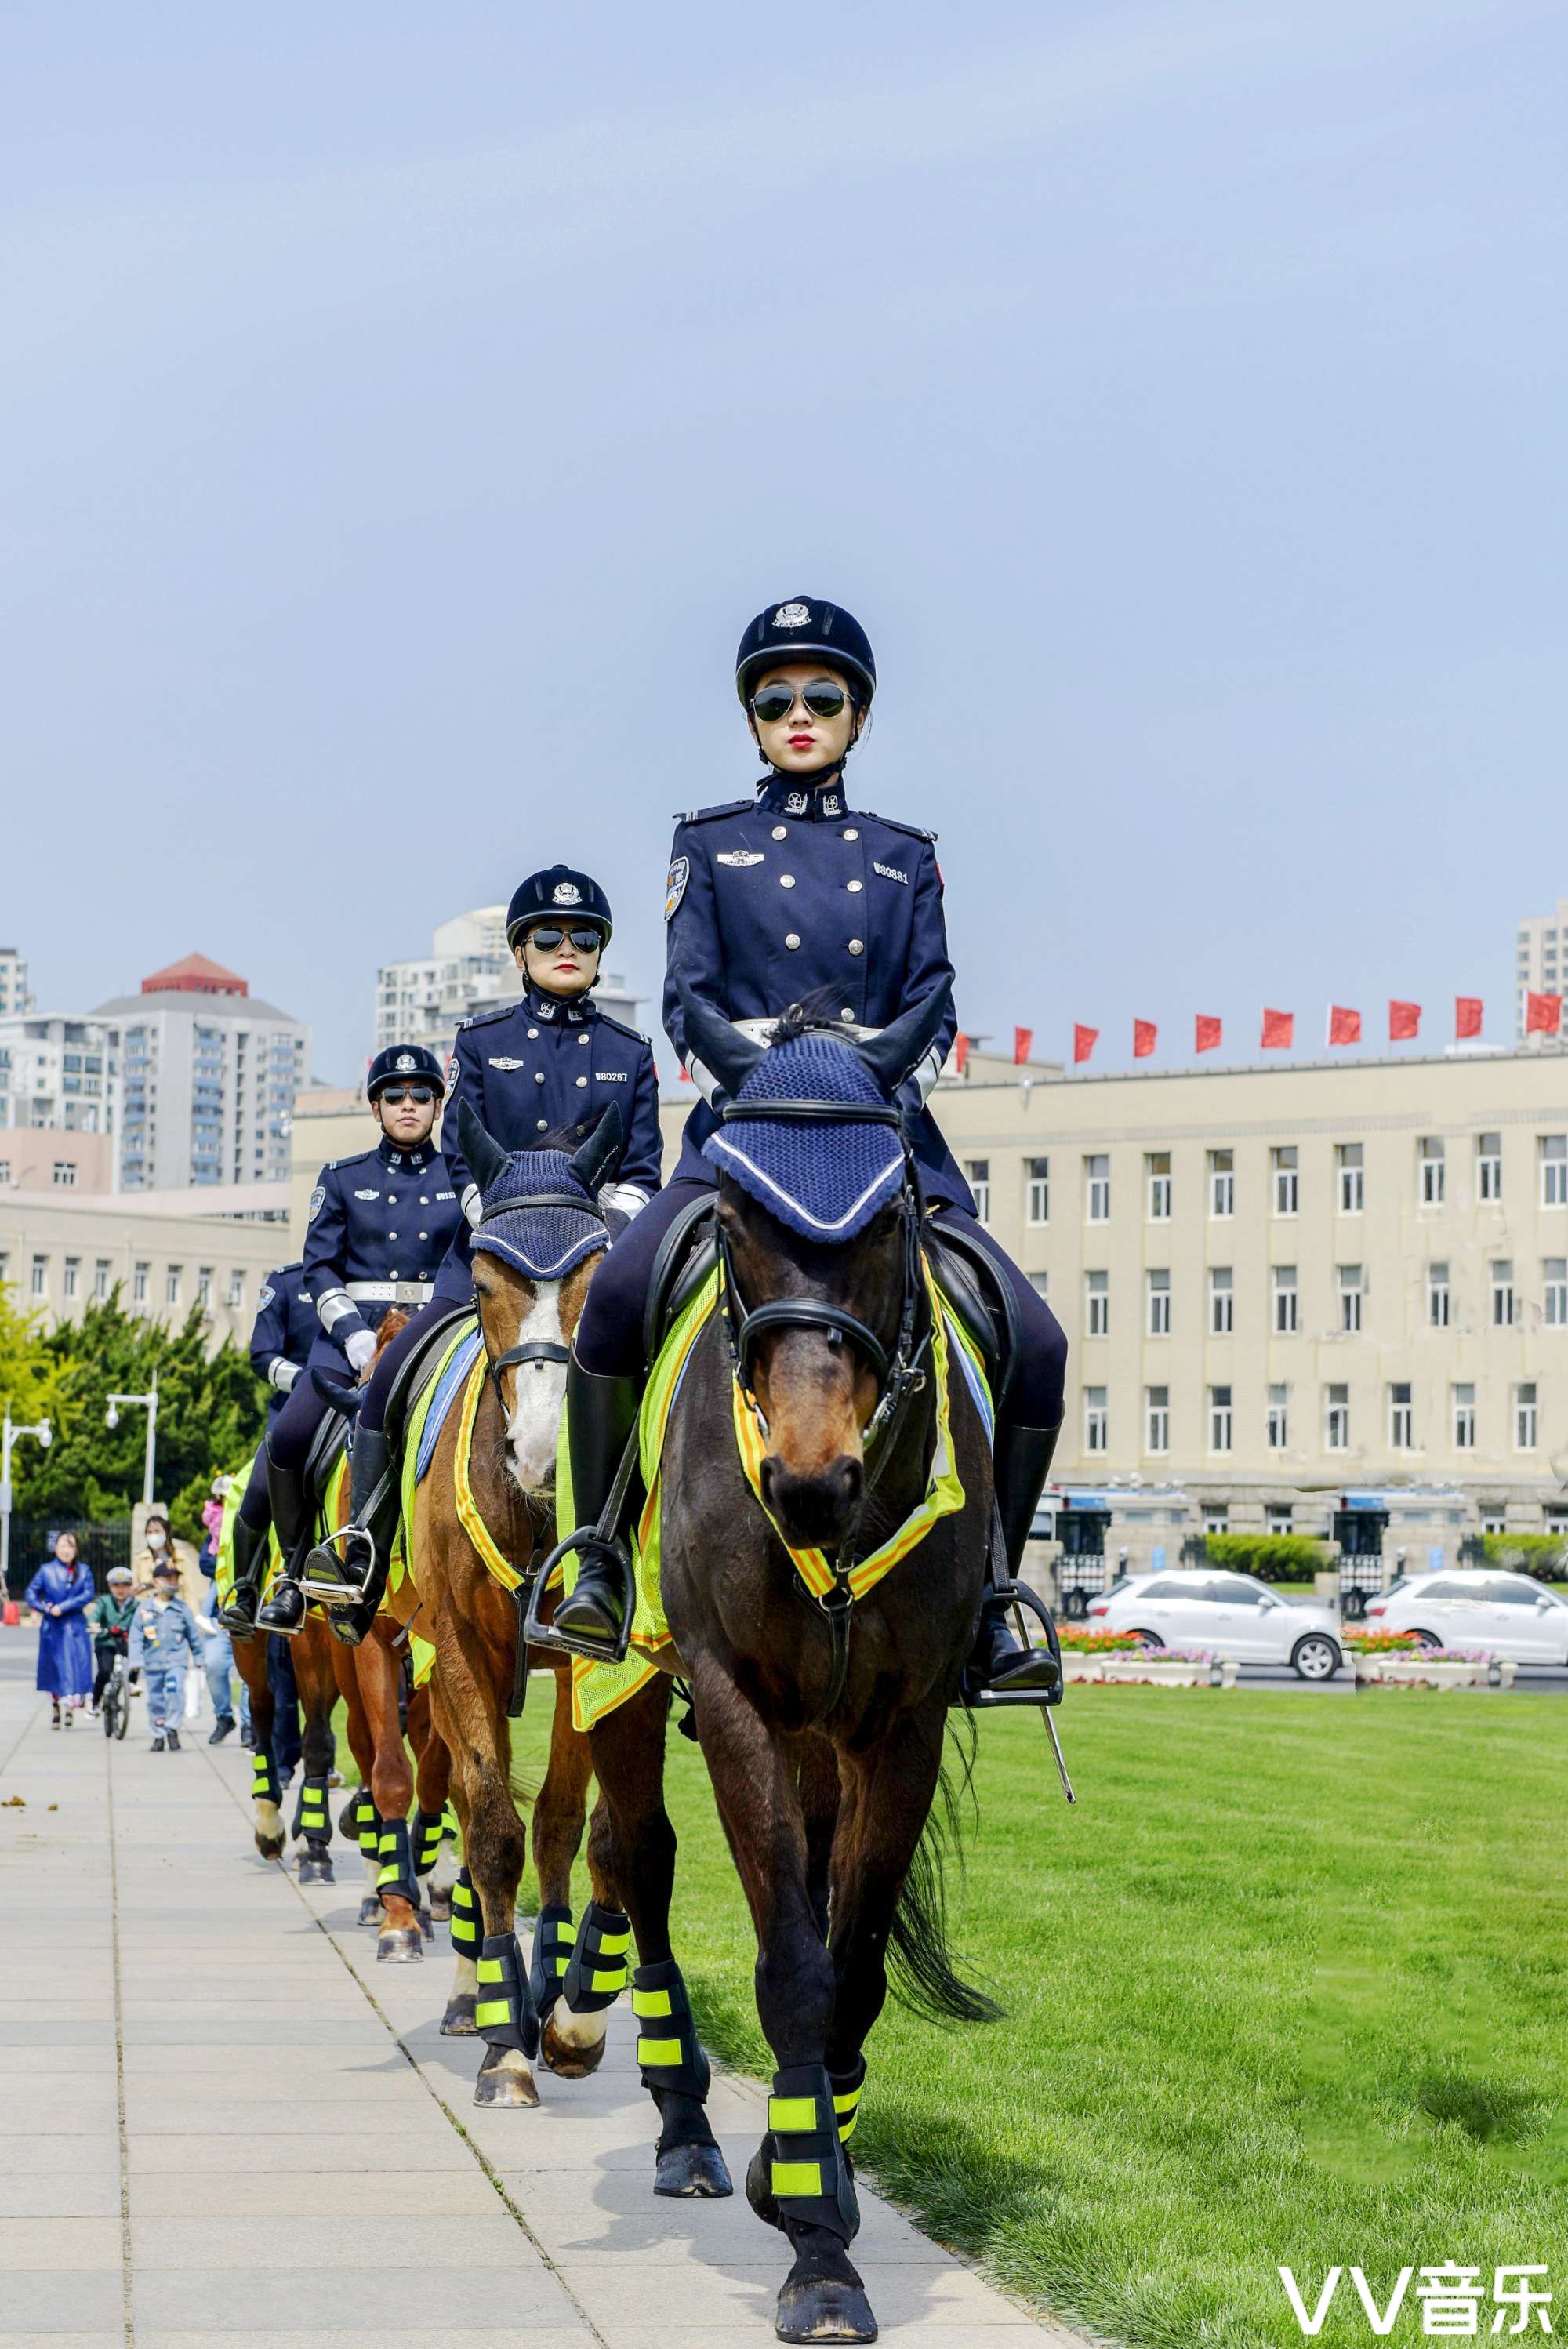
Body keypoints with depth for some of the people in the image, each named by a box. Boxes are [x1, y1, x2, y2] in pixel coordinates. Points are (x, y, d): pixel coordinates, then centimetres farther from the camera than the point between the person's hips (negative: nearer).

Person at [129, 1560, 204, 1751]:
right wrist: (136, 1660, -4)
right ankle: (158, 1736, 17)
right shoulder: (144, 1608, 2)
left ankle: (172, 1729, -7)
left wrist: (198, 1657, 16)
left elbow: (193, 1634, 12)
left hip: (176, 1659, -1)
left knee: (175, 1691, -20)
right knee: (155, 1699, 6)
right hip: (153, 1662, 1)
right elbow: (136, 1637, 3)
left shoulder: (181, 1608, 3)